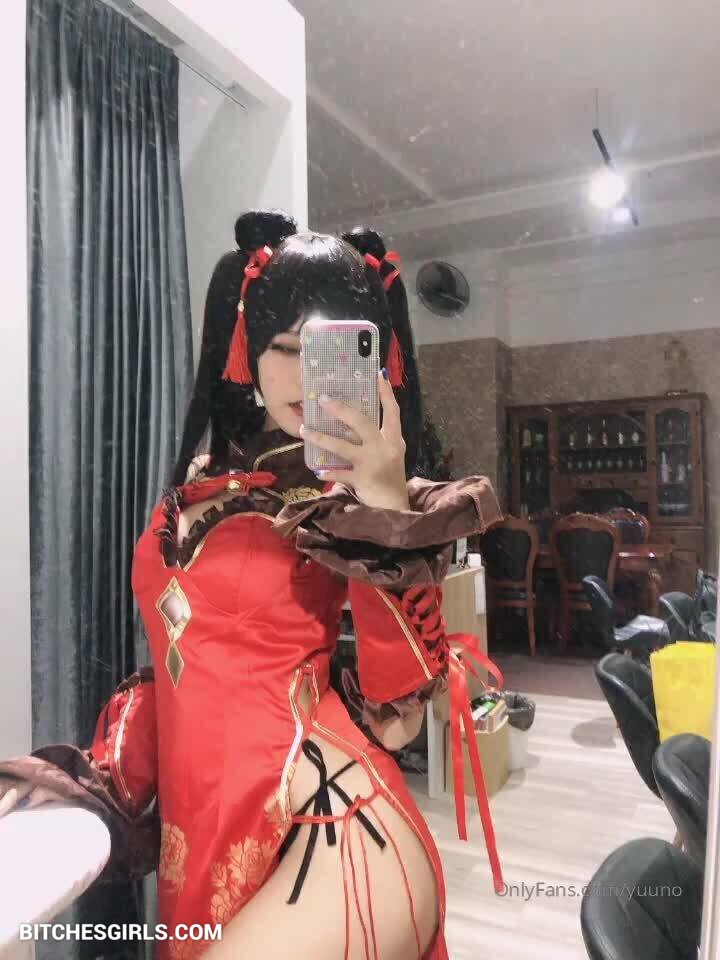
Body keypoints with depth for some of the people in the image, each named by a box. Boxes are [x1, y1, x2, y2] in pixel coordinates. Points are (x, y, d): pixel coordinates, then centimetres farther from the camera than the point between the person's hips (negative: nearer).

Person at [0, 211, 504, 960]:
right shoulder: (201, 484, 6)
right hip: (199, 829, 6)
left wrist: (387, 503, -23)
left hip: (326, 837, -5)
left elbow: (402, 691, -15)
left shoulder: (358, 497, -8)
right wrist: (113, 783, 14)